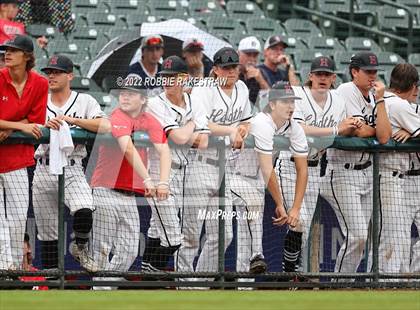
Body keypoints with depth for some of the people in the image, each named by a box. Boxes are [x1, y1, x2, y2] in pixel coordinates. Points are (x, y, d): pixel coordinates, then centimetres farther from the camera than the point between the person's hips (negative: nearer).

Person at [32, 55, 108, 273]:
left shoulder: (85, 101, 5)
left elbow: (104, 126, -10)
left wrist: (72, 119, -16)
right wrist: (45, 125, -18)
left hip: (72, 170, -3)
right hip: (44, 171, 3)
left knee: (84, 212, -28)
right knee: (47, 229, 4)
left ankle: (80, 247, 2)